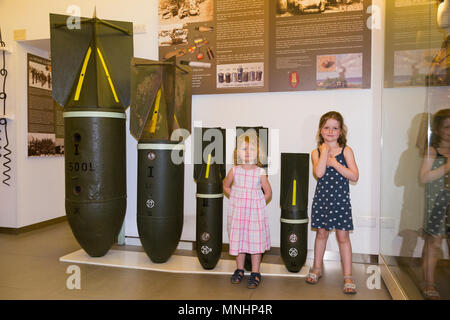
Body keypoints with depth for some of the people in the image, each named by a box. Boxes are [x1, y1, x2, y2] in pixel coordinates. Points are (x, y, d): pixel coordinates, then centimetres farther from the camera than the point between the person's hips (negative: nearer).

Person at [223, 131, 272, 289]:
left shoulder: (260, 172, -6)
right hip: (237, 211, 2)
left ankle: (255, 273, 18)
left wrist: (256, 203, -2)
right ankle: (239, 270, 29)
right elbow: (226, 187, 13)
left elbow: (268, 193, 1)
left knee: (255, 240, 3)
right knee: (238, 239, 11)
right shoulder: (234, 170, -2)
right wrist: (237, 199, 4)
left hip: (255, 212, -2)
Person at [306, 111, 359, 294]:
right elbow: (318, 173, -19)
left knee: (342, 236, 2)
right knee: (321, 233, 13)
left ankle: (348, 277, 13)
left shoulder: (346, 151, -2)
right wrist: (325, 151, -14)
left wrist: (334, 163, -17)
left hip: (340, 198, -1)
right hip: (322, 197, 2)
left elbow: (354, 176, -11)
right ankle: (317, 269, 29)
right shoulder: (317, 152, 0)